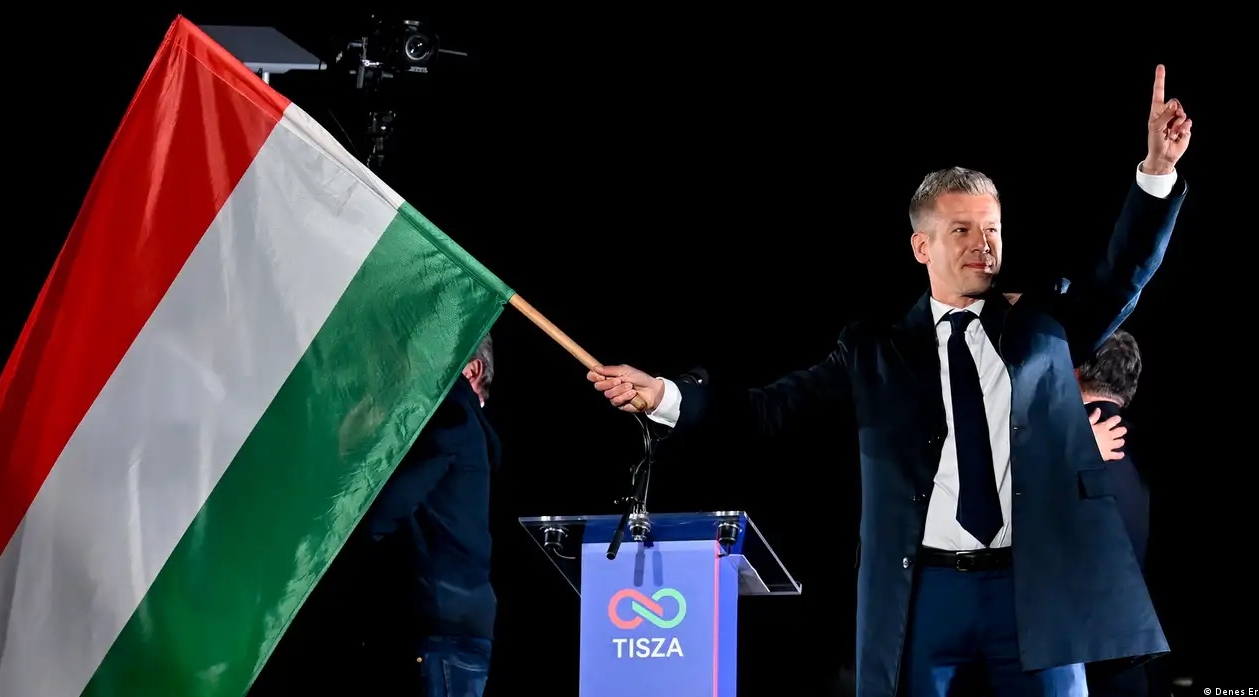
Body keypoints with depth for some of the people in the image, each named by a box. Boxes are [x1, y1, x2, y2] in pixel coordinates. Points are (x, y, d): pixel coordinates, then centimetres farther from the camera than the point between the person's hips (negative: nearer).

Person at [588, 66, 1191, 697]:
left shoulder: (1041, 325, 11)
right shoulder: (877, 349, 8)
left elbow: (1123, 277, 0)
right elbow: (772, 407, 6)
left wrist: (1157, 172, -13)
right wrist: (665, 396, -7)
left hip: (1035, 590, 1)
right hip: (922, 592, -1)